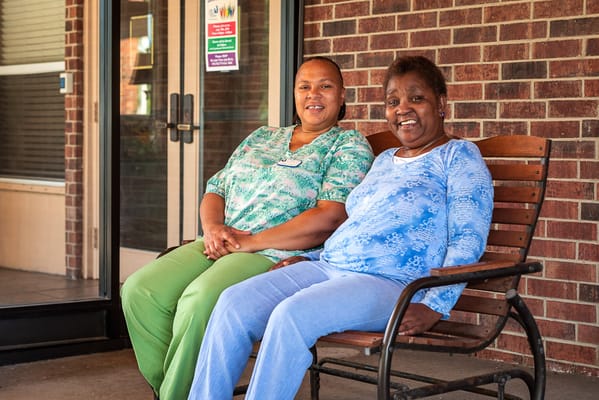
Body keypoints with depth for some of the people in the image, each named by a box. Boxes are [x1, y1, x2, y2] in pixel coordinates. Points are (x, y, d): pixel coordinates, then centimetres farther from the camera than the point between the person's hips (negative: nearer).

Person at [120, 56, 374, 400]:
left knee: (200, 300, -34)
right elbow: (215, 192, 23)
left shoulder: (350, 145, 4)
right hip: (220, 246, 7)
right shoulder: (260, 138, 24)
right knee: (140, 290, -18)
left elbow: (330, 216, -11)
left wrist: (251, 242, -13)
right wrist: (213, 228, -2)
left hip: (281, 256, -7)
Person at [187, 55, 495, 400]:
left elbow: (468, 239, -7)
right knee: (234, 303, -16)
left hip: (391, 282, -7)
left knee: (292, 315, -33)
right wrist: (308, 259, 13)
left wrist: (435, 308, -18)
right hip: (329, 266, 7)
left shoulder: (459, 155, 3)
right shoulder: (384, 161, 25)